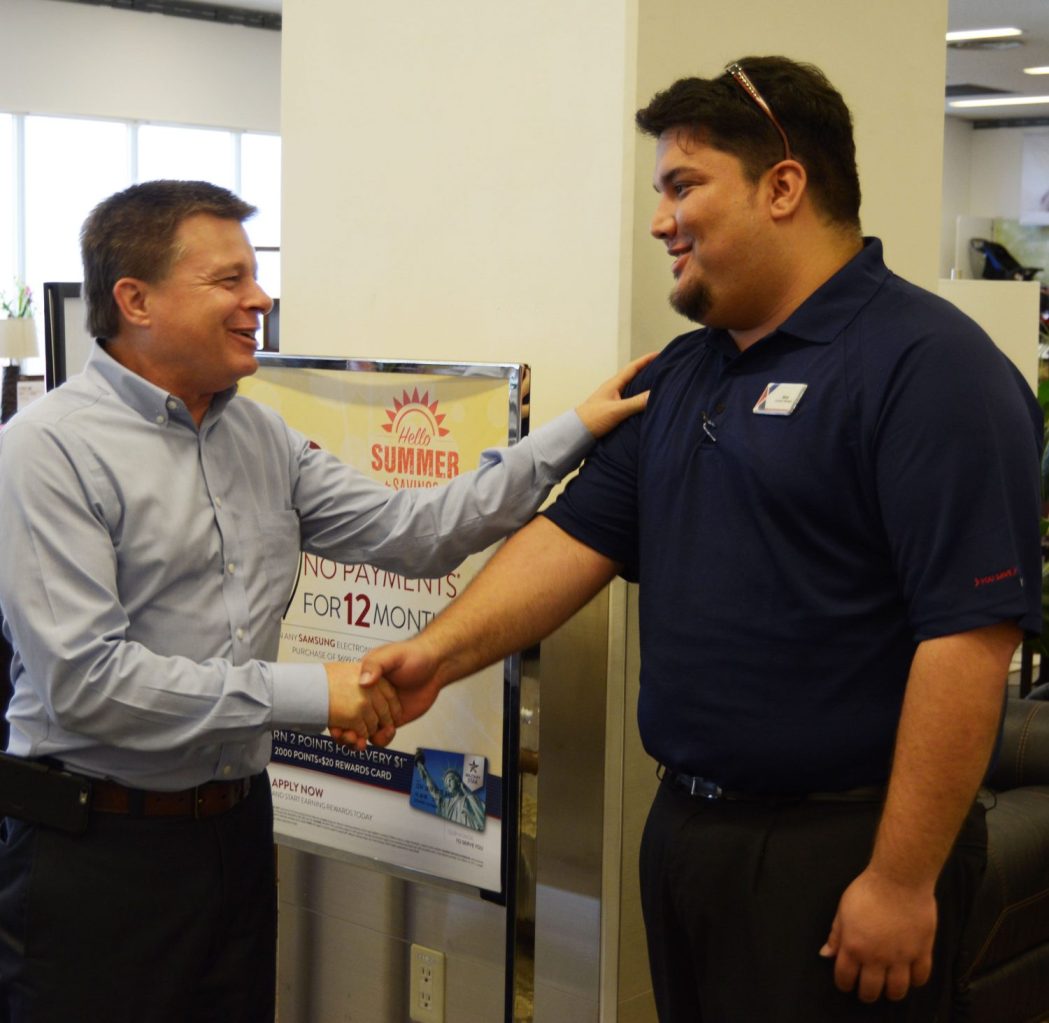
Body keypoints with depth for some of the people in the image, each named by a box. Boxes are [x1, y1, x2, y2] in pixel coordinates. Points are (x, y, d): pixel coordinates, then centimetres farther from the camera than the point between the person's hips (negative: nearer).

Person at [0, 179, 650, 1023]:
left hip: (238, 827, 7)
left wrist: (573, 434, 0)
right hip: (97, 848, -6)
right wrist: (308, 693, -21)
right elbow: (82, 679, -22)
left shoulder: (260, 438, 8)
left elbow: (414, 534, 5)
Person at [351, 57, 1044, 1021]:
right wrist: (440, 653, -7)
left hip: (839, 848, -7)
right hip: (684, 825, 7)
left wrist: (903, 883, -20)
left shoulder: (926, 365, -16)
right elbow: (579, 535, 9)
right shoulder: (680, 375, 10)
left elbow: (968, 635, -21)